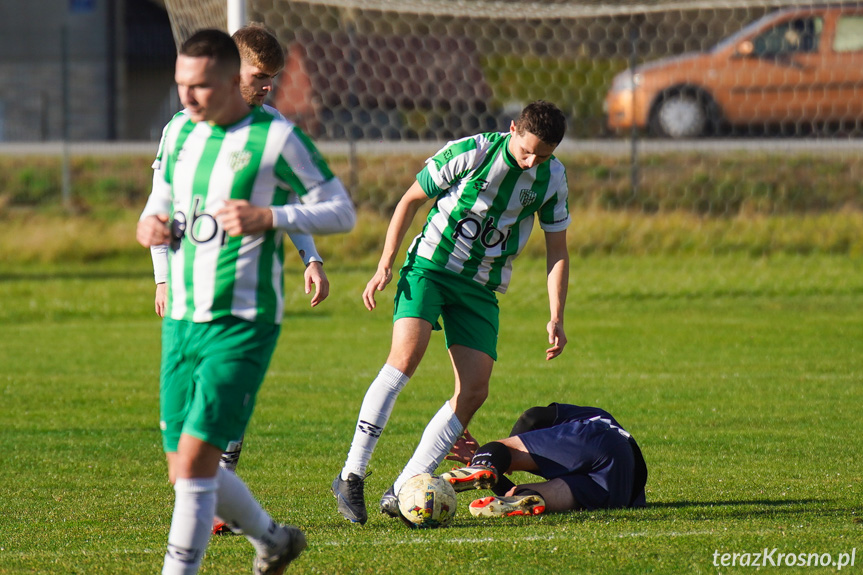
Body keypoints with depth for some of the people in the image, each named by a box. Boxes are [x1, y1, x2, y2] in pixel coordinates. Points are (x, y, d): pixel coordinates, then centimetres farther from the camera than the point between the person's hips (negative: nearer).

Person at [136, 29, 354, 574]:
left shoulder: (274, 138, -9)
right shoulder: (180, 132, 10)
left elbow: (339, 209, -5)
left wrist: (270, 217, -20)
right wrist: (151, 222, 1)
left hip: (242, 324, -7)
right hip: (181, 319, 7)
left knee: (195, 460, -15)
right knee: (186, 470, 10)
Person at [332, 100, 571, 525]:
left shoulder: (552, 178, -1)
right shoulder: (470, 152, -14)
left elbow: (557, 251, 8)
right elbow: (411, 200, -3)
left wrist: (556, 318, -1)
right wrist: (385, 265, -8)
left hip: (481, 286, 5)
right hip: (430, 266, -5)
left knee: (474, 390, -8)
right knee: (406, 354, -27)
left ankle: (400, 493, -2)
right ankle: (351, 476, -25)